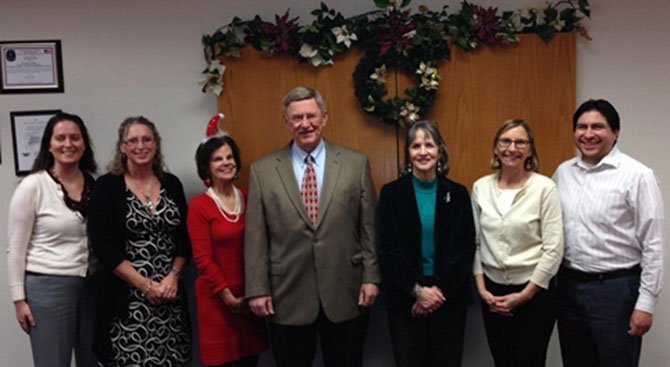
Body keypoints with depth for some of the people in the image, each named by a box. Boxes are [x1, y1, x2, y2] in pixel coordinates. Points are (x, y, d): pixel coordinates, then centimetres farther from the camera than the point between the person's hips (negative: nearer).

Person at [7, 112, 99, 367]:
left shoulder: (95, 184, 4)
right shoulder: (32, 186, -9)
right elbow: (16, 248, -7)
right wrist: (19, 299, -8)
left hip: (91, 285, 5)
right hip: (47, 286, -5)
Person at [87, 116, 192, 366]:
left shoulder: (171, 184, 8)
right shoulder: (107, 186, -3)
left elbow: (185, 238, 8)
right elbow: (102, 246, -9)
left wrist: (173, 276, -7)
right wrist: (145, 284, -12)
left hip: (170, 293, 3)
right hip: (127, 297, -3)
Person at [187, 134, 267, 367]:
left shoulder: (248, 199, 5)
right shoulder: (199, 206, -8)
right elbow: (203, 259, -10)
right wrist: (229, 297, -11)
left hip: (250, 295, 4)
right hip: (217, 297, -4)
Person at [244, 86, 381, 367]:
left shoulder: (356, 164, 1)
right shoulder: (262, 171, 1)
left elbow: (369, 227, 3)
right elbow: (255, 237, 0)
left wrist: (371, 278, -1)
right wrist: (257, 290, -3)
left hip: (345, 294, 0)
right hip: (287, 296, 0)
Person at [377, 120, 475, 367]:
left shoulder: (457, 194, 4)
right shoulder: (391, 193, 0)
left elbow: (467, 248, 0)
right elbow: (386, 250, -4)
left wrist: (440, 289, -10)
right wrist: (418, 290, -12)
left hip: (450, 298, 1)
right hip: (405, 299, -1)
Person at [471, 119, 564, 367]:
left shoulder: (544, 187, -9)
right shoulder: (481, 187, 1)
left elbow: (554, 249, -11)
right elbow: (474, 243, 7)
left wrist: (524, 295, -11)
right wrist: (481, 289, -1)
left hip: (535, 293, -3)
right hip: (493, 293, 3)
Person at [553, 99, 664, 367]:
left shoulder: (636, 175, -11)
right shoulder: (563, 172, 5)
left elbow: (653, 245, -11)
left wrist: (645, 303, -12)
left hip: (615, 288, -5)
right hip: (569, 285, 5)